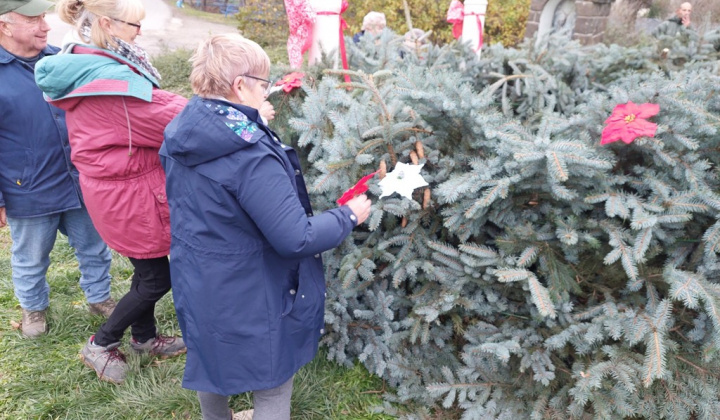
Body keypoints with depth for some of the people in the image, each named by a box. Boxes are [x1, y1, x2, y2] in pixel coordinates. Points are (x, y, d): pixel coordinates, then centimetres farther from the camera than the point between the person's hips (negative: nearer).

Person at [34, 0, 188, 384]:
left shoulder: (80, 69, 5)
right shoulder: (113, 79, -27)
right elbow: (175, 119, -24)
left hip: (107, 187, 10)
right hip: (128, 193, -9)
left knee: (147, 269, 22)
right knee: (158, 277, 7)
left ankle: (144, 336, 41)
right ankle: (100, 345, 26)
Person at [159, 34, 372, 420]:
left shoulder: (180, 135, -3)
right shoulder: (250, 156, -31)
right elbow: (296, 239, -30)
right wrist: (349, 215, -14)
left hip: (196, 285, 9)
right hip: (249, 298, -9)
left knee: (211, 357, 32)